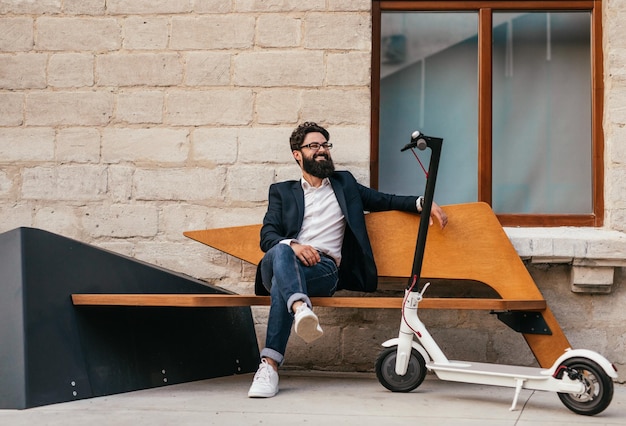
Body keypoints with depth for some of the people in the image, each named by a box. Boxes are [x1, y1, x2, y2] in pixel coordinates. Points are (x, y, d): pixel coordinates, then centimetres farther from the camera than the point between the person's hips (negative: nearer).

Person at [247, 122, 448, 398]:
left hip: (325, 269, 0)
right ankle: (301, 309, -66)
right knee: (281, 253, -38)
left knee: (282, 281, -36)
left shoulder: (344, 184, 30)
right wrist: (293, 245, -13)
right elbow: (267, 235, 11)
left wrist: (422, 203, 7)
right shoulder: (282, 192, 25)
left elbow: (386, 201, 27)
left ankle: (270, 365, -47)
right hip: (281, 263, 1)